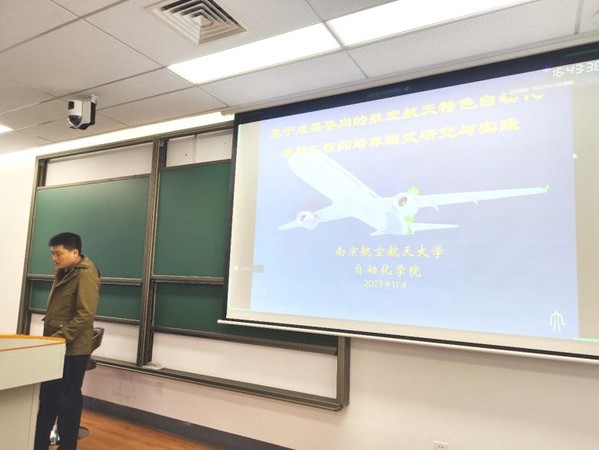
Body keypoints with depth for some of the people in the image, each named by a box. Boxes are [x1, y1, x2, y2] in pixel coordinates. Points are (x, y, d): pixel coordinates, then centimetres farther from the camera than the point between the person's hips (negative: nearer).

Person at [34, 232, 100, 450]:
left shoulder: (86, 273, -16)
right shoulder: (62, 272, 13)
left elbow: (86, 315, -22)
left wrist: (61, 336, -22)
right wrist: (50, 337, 13)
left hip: (73, 348, -9)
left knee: (68, 398, 4)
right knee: (47, 396, 18)